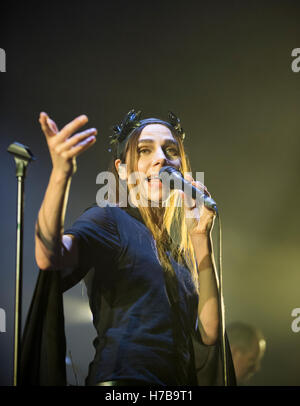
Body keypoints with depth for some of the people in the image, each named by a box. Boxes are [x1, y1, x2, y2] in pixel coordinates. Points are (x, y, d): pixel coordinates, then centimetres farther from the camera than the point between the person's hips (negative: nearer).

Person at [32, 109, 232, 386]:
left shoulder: (179, 247, 18)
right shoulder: (108, 220, 0)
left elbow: (209, 334, 7)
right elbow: (49, 258, -21)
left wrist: (201, 238, 4)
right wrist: (61, 173, -35)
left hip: (179, 383, 6)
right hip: (121, 378, -5)